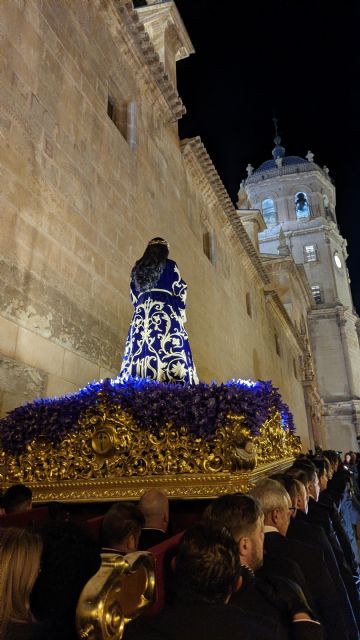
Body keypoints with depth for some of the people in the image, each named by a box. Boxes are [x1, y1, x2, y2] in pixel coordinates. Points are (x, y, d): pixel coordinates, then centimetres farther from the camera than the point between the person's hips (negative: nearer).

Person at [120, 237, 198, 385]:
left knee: (140, 349, -3)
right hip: (166, 312, -4)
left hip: (141, 314, 4)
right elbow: (180, 291, 5)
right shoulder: (169, 265, 7)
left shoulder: (137, 268, 19)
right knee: (170, 349, -13)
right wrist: (181, 312, 15)